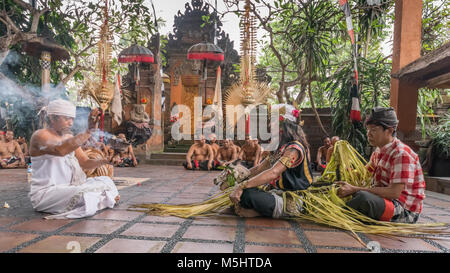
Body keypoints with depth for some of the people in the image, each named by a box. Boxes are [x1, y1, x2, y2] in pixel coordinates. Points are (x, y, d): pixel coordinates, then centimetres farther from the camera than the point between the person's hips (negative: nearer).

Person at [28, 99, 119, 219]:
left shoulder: (70, 138, 13)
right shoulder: (39, 136, -12)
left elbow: (85, 163, 8)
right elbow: (60, 150, -36)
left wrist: (102, 161, -13)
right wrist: (88, 132, -41)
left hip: (69, 187, 8)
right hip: (46, 192, -7)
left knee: (106, 181, 0)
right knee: (83, 196, -29)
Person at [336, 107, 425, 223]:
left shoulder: (401, 154, -19)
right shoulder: (378, 151, 9)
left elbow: (394, 193, -27)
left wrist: (355, 189, -29)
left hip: (405, 211, -9)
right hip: (384, 201, 9)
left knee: (363, 197, -35)